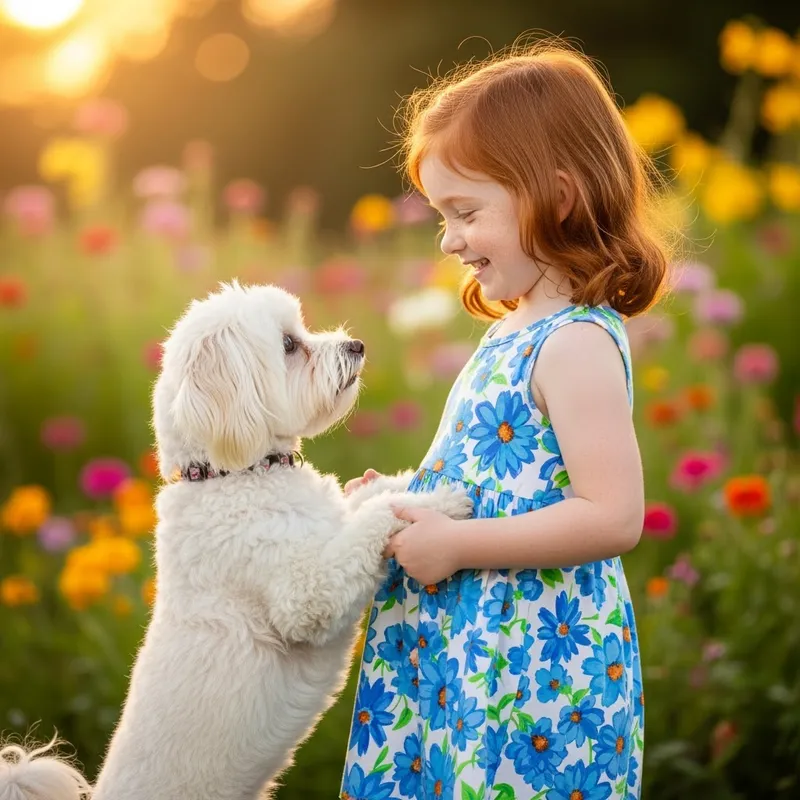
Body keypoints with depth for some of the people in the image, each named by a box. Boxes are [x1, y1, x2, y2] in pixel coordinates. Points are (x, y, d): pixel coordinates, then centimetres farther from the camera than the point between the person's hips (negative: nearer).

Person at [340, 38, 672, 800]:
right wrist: (403, 505, 7)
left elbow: (614, 515, -25)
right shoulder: (513, 330, 13)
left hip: (537, 674, -9)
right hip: (460, 656, 9)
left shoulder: (575, 344, -16)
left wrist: (454, 544, -20)